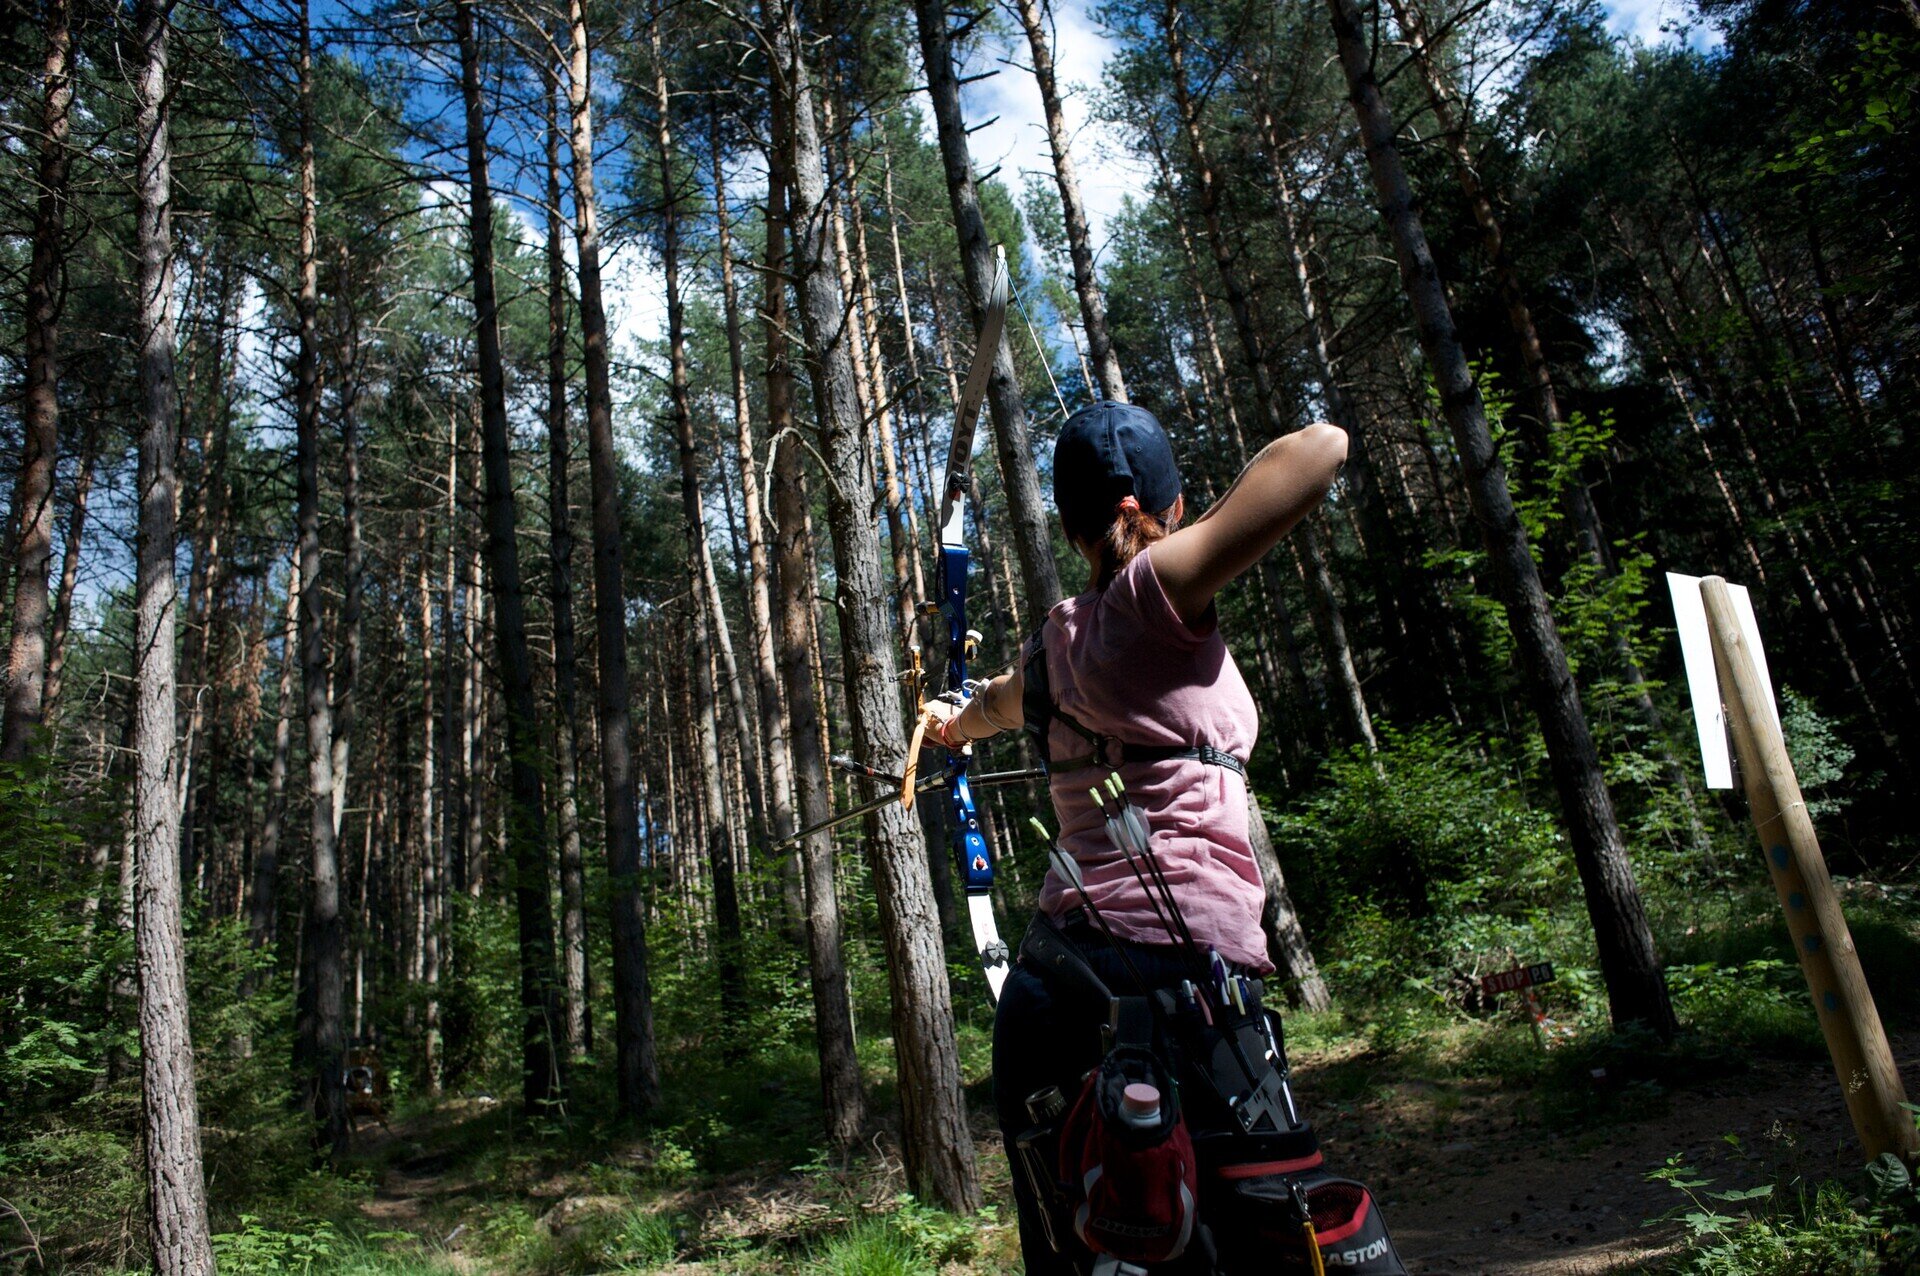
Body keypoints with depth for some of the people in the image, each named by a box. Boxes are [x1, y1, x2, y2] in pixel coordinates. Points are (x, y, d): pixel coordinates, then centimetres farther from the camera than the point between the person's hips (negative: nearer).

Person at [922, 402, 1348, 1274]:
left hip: (1048, 990, 8)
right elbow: (1322, 448, -9)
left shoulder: (1057, 640, 15)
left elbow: (995, 705, 39)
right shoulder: (1156, 590, -5)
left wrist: (955, 720, 62)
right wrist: (1199, 539, 7)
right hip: (1170, 968, -7)